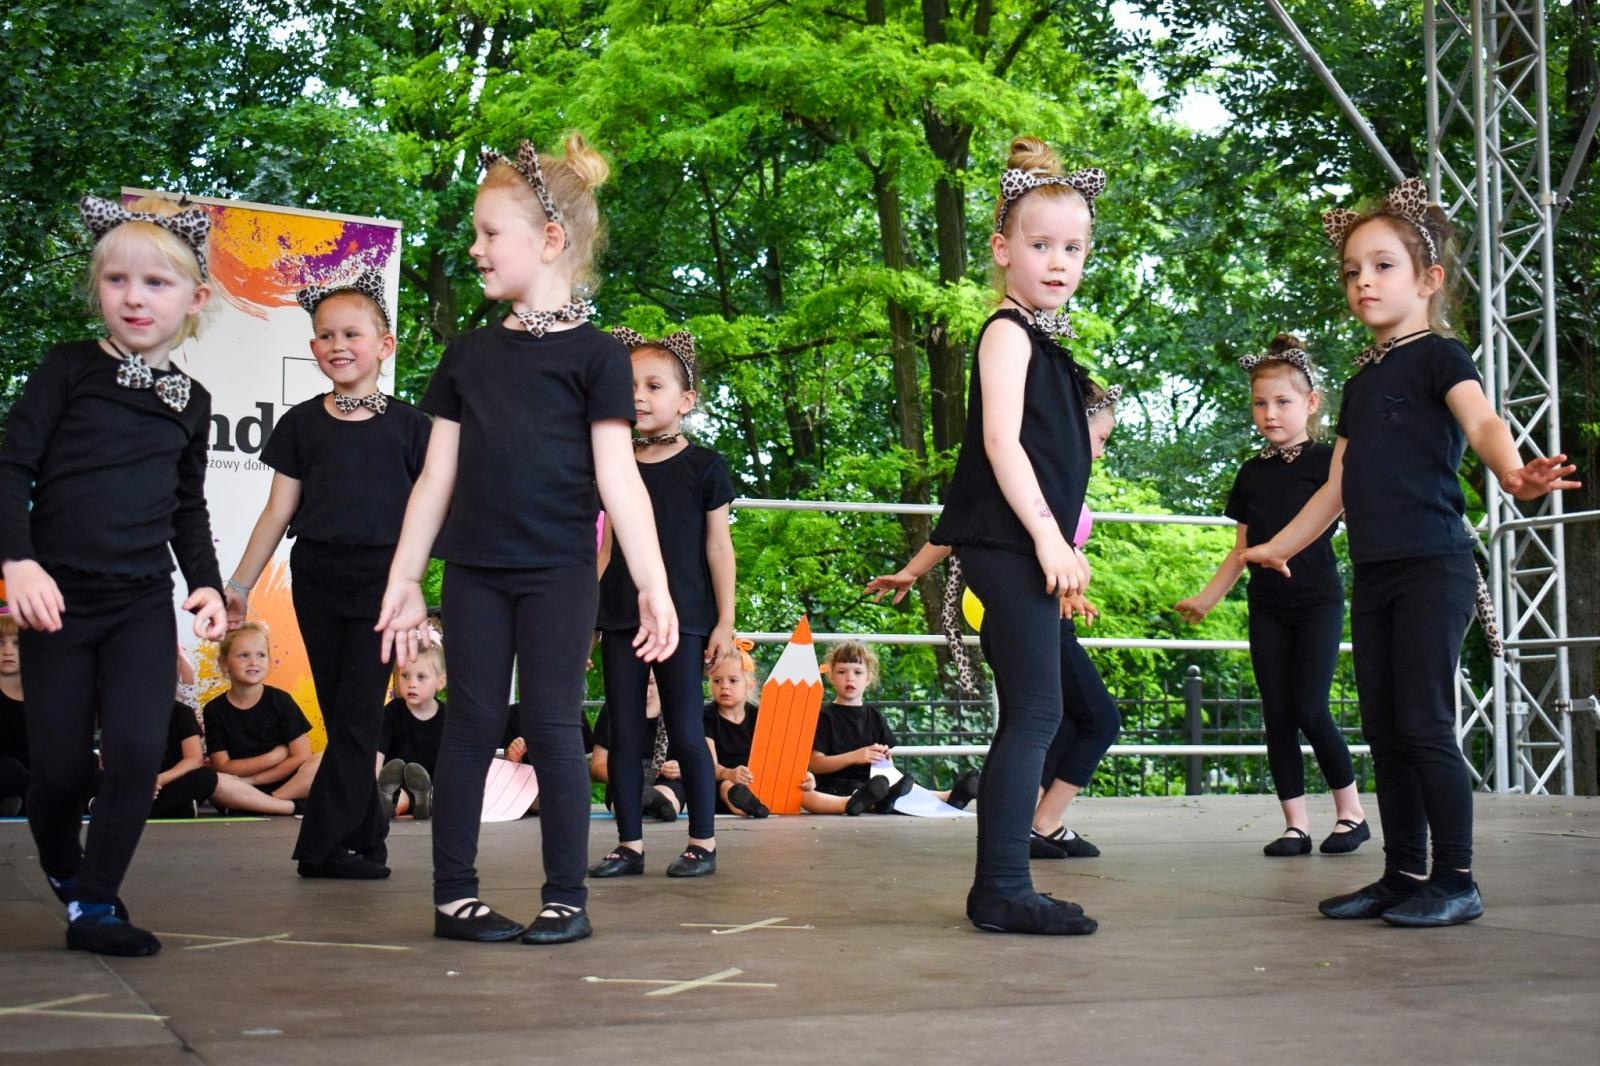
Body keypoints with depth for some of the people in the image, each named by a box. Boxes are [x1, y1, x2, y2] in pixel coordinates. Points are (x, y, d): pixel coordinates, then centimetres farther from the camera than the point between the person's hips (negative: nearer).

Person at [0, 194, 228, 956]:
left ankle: (97, 906, 3)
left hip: (145, 602, 2)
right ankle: (63, 872, 33)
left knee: (138, 751, -13)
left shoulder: (191, 400, 9)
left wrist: (206, 582, 5)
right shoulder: (69, 369, -2)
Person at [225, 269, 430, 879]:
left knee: (359, 716, -5)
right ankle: (365, 838, 15)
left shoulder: (407, 425, 2)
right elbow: (278, 511, 9)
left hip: (380, 581, -2)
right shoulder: (302, 423, 7)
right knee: (341, 716, 7)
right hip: (316, 579, 2)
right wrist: (239, 584, 6)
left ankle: (321, 845, -2)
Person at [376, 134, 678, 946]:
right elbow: (437, 476, 12)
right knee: (472, 724, 6)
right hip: (474, 571, 4)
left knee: (552, 727, -1)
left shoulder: (593, 356, -2)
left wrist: (653, 587, -11)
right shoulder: (468, 354, 11)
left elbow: (618, 481, -5)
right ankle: (454, 893, 13)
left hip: (557, 572, -4)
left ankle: (566, 898, 10)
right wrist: (403, 582, 11)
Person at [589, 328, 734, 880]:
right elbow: (607, 547, 14)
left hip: (683, 617, -4)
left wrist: (725, 620, -3)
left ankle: (703, 842, 10)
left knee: (686, 731, -2)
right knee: (624, 732, 5)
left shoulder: (703, 466, -1)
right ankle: (629, 844, 13)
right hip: (620, 616, 4)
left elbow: (717, 546, 0)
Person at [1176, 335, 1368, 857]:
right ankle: (1296, 824, 6)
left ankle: (1351, 813, 7)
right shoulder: (1252, 474, 12)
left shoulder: (1327, 461, -1)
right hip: (1267, 607, 5)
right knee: (1277, 716, 1)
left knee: (1310, 711, -11)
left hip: (1318, 601, -4)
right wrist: (1206, 599, 15)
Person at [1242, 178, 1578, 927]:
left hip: (1433, 565, -8)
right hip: (1372, 574, 8)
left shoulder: (1438, 355, -3)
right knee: (1384, 730, 8)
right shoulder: (1361, 382, 18)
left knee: (1424, 725, -9)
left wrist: (1512, 472, -43)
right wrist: (1276, 547, 28)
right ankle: (1404, 874, 16)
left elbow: (1481, 420, -23)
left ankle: (1456, 881, -1)